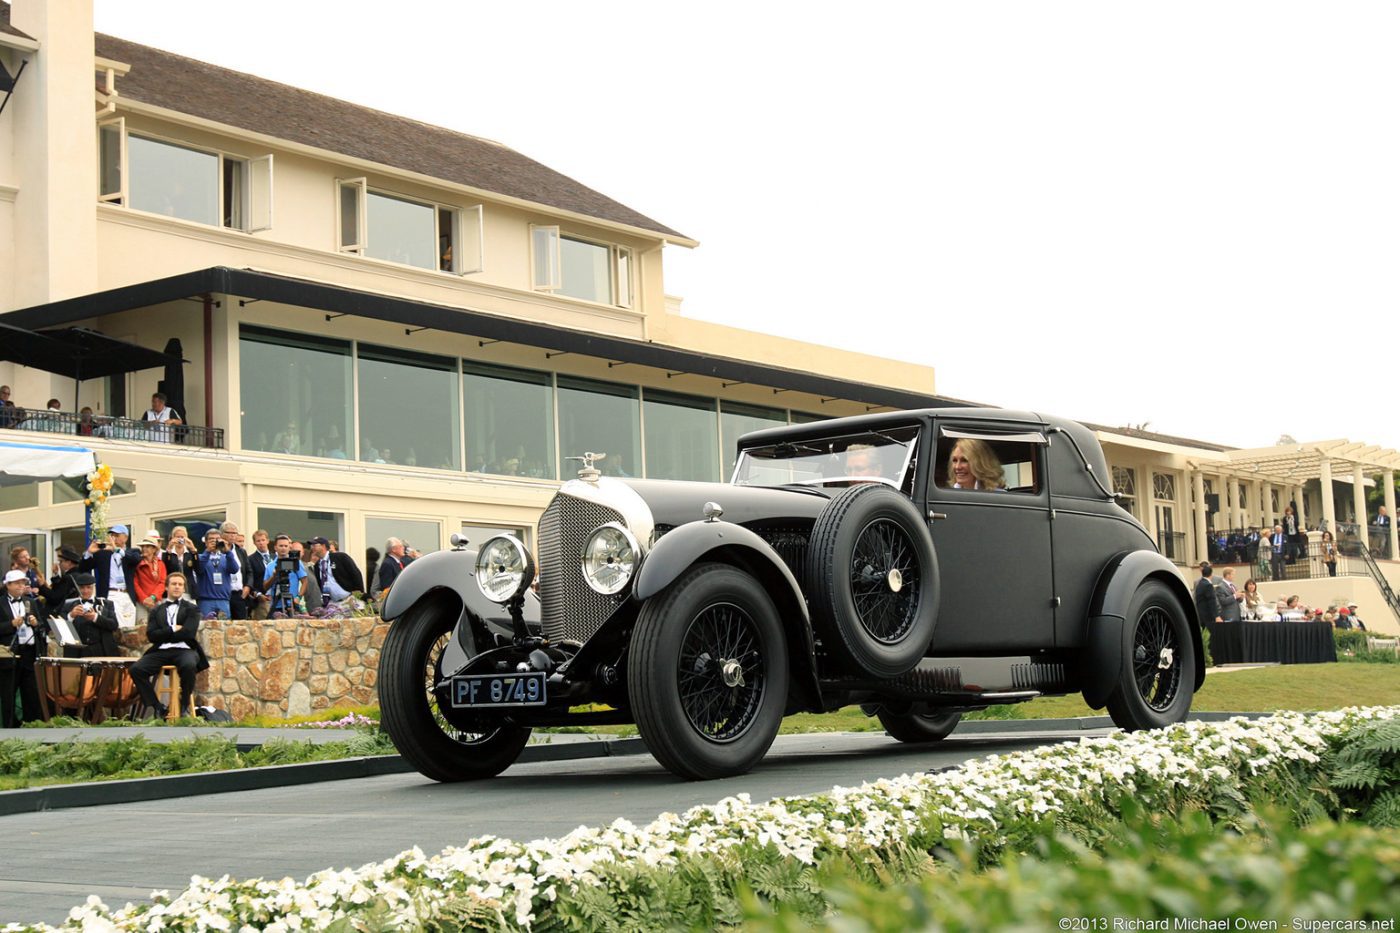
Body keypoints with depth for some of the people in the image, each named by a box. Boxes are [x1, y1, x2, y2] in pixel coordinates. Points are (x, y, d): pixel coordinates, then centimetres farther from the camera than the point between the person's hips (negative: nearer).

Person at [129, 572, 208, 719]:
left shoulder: (191, 609, 14)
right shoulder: (157, 610, 20)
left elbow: (189, 632, -4)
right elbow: (151, 635, 5)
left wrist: (165, 634, 1)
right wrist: (173, 630, -3)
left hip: (184, 650, -2)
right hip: (161, 651, 3)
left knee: (189, 666, -38)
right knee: (136, 669, -24)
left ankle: (184, 706, -14)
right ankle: (157, 708, -12)